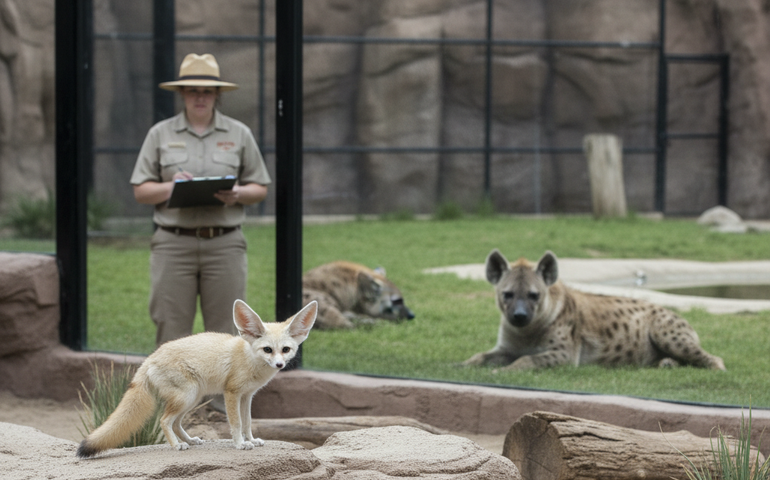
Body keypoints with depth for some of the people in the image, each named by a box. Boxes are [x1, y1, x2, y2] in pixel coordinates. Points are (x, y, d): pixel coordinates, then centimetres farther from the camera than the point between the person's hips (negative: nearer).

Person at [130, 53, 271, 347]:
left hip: (224, 243, 0)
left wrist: (238, 194, -11)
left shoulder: (239, 134, 10)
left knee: (224, 331, -1)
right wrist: (171, 187, -12)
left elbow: (260, 189, 11)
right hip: (174, 243, 0)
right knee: (172, 330, -3)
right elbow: (140, 191, 7)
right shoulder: (160, 134, 9)